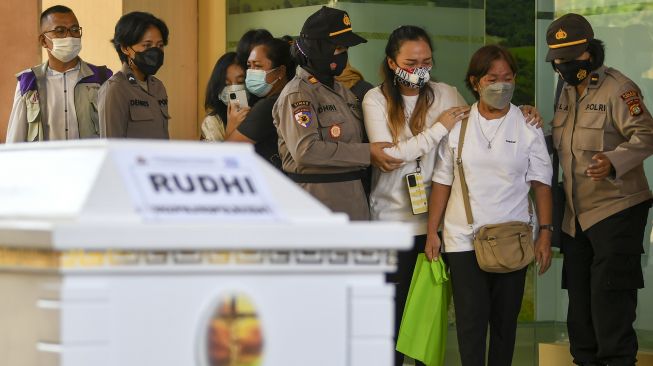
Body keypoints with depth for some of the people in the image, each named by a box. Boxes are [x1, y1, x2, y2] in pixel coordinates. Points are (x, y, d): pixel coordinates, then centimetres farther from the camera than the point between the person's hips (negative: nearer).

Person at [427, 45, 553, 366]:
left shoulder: (528, 126, 3)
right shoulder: (457, 125, 5)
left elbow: (541, 182, 3)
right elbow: (442, 181, 7)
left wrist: (545, 233, -5)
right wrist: (431, 233, 3)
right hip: (464, 239, 0)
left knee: (505, 319, 7)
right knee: (471, 320, -6)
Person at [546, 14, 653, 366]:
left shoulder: (618, 88, -12)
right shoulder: (566, 93, 13)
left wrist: (613, 162, -35)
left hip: (616, 208, -8)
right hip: (576, 214, 8)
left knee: (610, 295, -11)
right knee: (579, 296, 13)